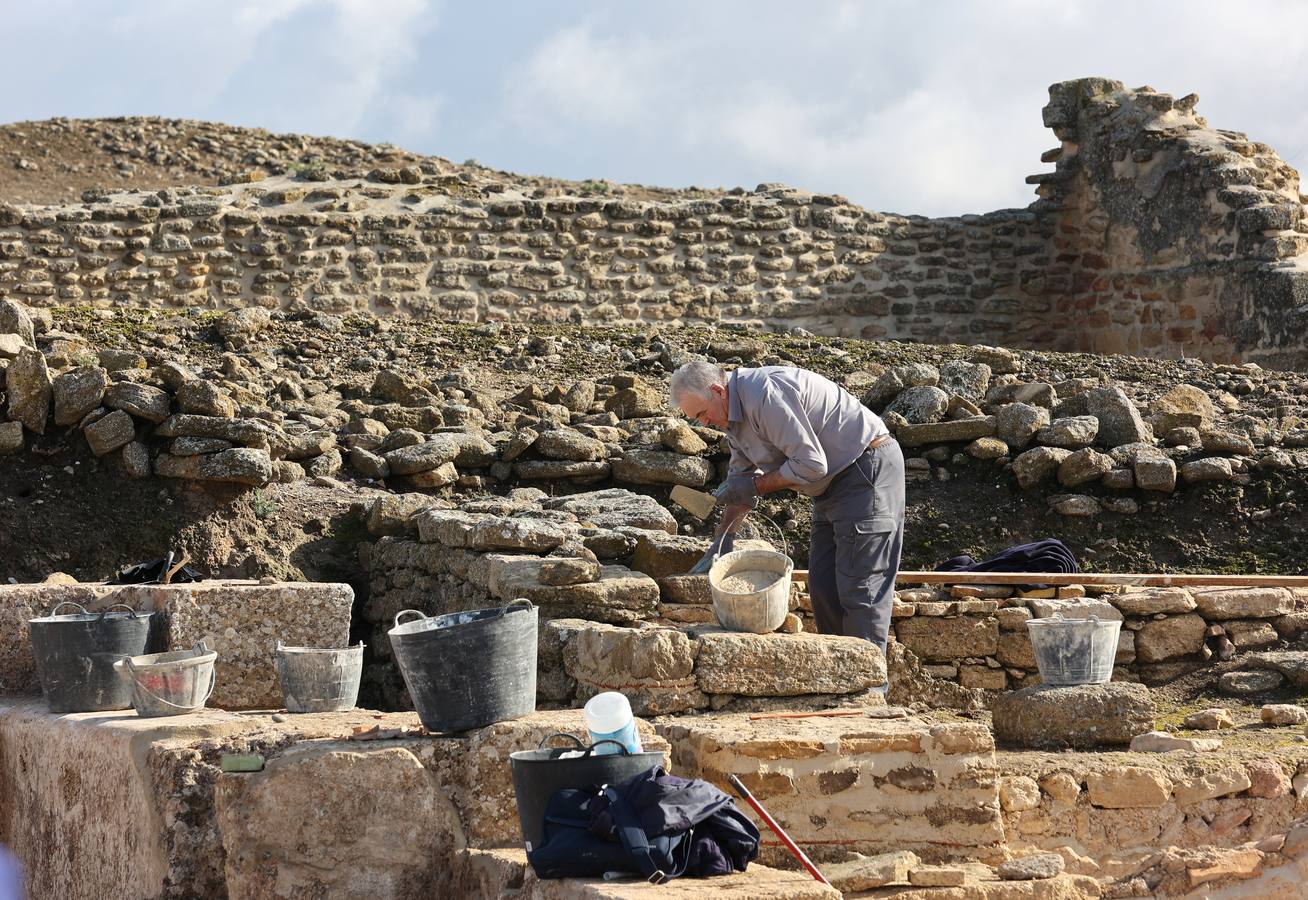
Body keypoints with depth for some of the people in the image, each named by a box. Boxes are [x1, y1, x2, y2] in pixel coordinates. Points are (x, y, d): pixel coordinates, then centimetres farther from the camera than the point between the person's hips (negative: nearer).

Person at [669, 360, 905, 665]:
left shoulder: (765, 394, -24)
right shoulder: (733, 416, 8)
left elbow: (811, 464, -25)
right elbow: (741, 482, 19)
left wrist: (755, 486, -14)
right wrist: (720, 541, 12)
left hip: (868, 469, -11)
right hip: (834, 484, 11)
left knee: (859, 587, -12)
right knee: (823, 586, 10)